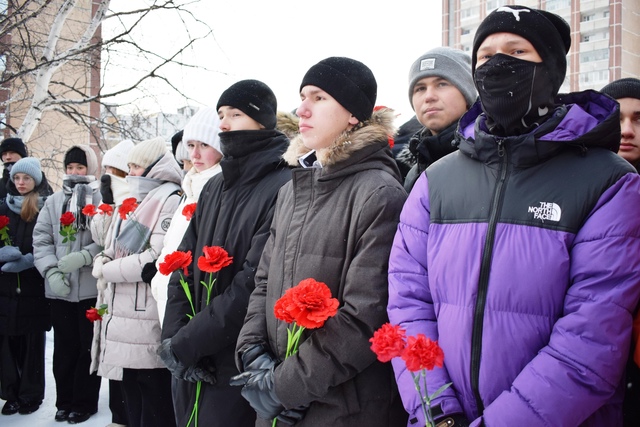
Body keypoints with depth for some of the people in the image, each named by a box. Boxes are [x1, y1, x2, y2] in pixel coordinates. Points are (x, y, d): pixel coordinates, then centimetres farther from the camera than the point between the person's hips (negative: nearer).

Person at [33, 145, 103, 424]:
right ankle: (65, 401, 27)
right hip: (59, 287, 4)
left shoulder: (102, 200, -4)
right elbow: (41, 239, 6)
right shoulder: (54, 201, 11)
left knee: (89, 346, 8)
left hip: (92, 286, -4)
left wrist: (84, 256, -22)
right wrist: (51, 271, -8)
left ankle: (85, 402, 22)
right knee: (64, 346, 13)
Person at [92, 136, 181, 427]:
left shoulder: (171, 201, -11)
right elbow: (111, 249, 18)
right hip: (121, 314, 9)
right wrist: (102, 262, -5)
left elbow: (158, 258, -21)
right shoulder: (133, 202, 17)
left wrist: (107, 271, -11)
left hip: (148, 322, -9)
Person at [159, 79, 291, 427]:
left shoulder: (284, 188, -16)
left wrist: (184, 345, -16)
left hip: (239, 369, -7)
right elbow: (183, 266, 6)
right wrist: (174, 336, -8)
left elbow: (255, 285, -21)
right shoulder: (214, 188, 10)